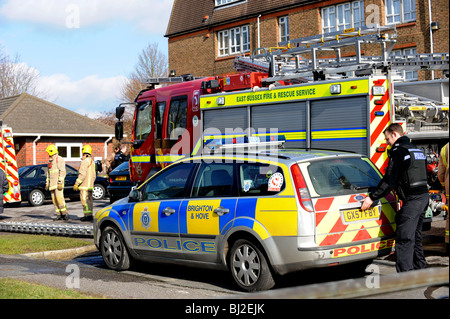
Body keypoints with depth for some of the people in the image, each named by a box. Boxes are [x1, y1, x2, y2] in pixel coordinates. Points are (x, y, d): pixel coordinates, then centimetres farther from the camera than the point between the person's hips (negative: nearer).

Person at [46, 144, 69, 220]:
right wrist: (47, 183, 18)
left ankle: (65, 214, -9)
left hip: (58, 183, -8)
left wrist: (60, 183, -22)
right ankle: (59, 214, 6)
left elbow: (62, 172, -16)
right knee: (54, 199, 3)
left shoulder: (59, 159, -9)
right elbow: (48, 173, 23)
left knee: (59, 198, -15)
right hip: (52, 184, 8)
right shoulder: (50, 161, 18)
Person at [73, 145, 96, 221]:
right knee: (89, 199, 11)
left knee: (84, 199, -10)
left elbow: (82, 174, -20)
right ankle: (89, 215, 14)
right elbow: (94, 174, 21)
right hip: (90, 185, 10)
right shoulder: (92, 161, 16)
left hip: (85, 185, -10)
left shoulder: (85, 161, -15)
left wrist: (76, 183, -17)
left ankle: (88, 215, -15)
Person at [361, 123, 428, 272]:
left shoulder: (398, 152, -11)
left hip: (412, 199, -10)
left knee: (404, 238, -10)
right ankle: (419, 267, 28)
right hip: (424, 196, 10)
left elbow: (389, 180, -16)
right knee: (416, 235, 20)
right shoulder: (417, 150, 18)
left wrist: (372, 197, -12)